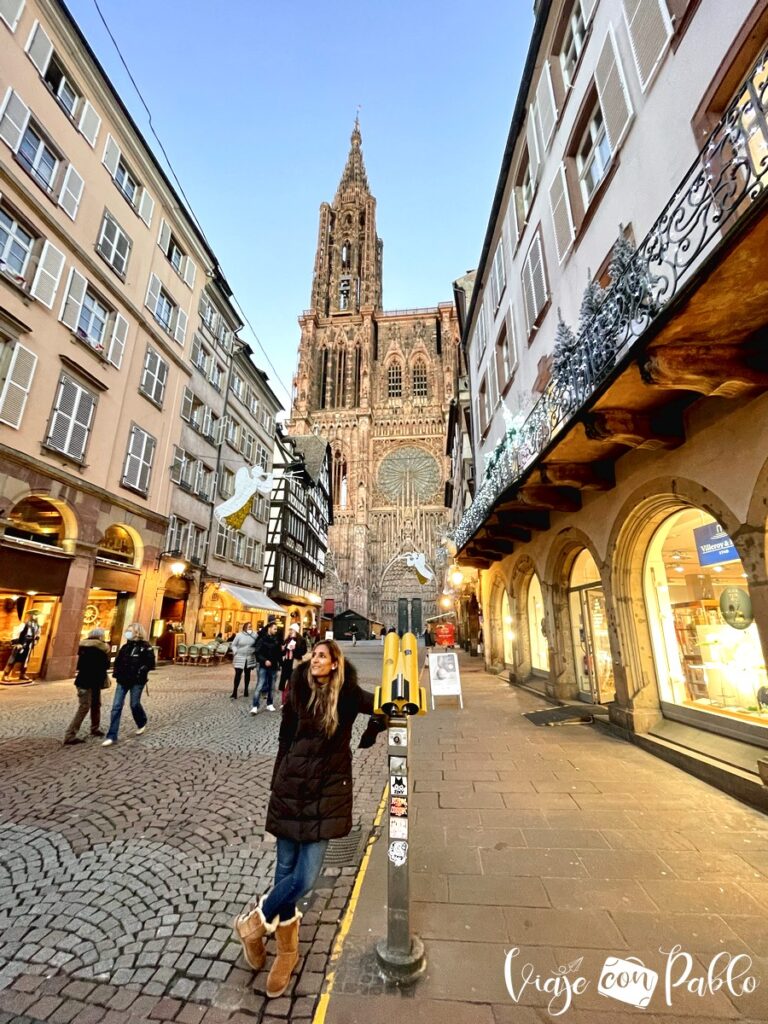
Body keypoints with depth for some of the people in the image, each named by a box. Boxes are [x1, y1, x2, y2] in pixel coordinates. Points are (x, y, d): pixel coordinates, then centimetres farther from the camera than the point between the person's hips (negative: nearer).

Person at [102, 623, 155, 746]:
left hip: (137, 681, -5)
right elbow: (118, 661, 17)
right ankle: (112, 736, 4)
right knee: (116, 707, -1)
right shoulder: (125, 647, 8)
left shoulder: (145, 647, -9)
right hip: (123, 680, 5)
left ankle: (142, 723, 35)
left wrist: (141, 671, -20)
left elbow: (151, 663, -12)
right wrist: (116, 673, 4)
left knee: (134, 704, 6)